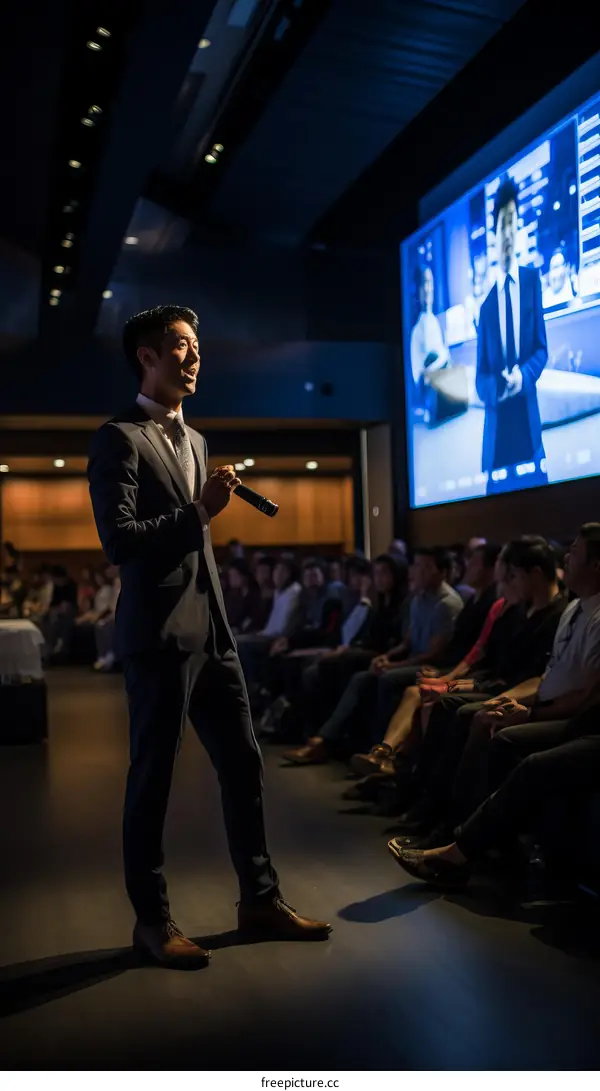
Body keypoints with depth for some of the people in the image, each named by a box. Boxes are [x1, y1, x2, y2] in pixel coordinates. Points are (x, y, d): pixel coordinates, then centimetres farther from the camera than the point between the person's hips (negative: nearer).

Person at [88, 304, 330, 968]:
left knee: (243, 765, 11)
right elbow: (119, 540, -16)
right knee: (153, 778, 2)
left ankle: (260, 899, 24)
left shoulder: (193, 440, 20)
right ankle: (151, 920, 16)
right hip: (159, 634, -8)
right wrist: (200, 511, -17)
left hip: (211, 632, 8)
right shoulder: (119, 439, -7)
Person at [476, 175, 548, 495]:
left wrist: (523, 375, -14)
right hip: (497, 428, 0)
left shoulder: (532, 280, 7)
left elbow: (542, 348, 5)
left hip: (529, 422, 0)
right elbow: (480, 377, 5)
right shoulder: (486, 302, 5)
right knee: (500, 489, -1)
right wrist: (496, 387, -17)